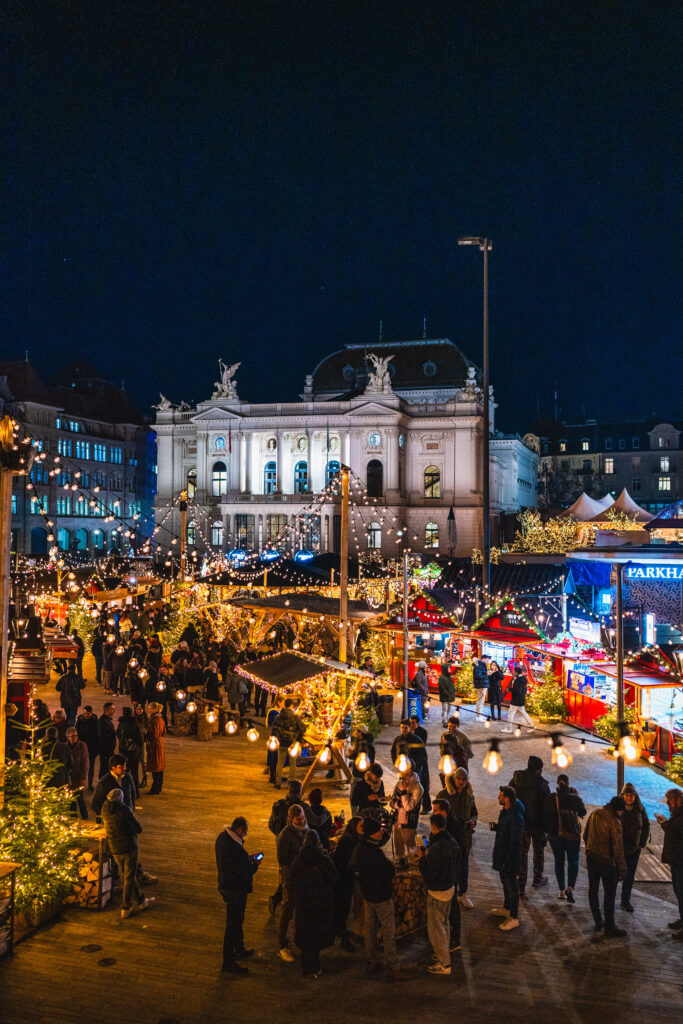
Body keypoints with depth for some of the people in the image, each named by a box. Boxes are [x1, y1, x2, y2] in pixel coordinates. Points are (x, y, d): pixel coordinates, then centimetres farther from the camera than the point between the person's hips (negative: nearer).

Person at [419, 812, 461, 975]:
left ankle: (444, 964, 14)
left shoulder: (436, 848, -30)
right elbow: (456, 867, 9)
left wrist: (422, 858, -14)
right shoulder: (453, 842, -2)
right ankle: (445, 954, 39)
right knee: (445, 924, 25)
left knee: (436, 928, 5)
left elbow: (429, 874, -26)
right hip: (450, 888, 9)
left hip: (438, 893, -9)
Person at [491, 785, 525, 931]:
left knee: (512, 887, 5)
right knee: (505, 882, 24)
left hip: (510, 858, -9)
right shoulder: (505, 811, 2)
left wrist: (509, 862, -22)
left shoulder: (516, 817, -29)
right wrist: (496, 826, -3)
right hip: (502, 854, 9)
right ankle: (506, 908, 43)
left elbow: (515, 842, -26)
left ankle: (514, 918, 19)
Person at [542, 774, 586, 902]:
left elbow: (545, 816, 0)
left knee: (559, 861, 15)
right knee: (573, 861, 11)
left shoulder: (549, 798, -5)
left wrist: (547, 830, 15)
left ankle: (561, 890, 17)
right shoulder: (574, 798, -9)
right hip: (572, 834, -2)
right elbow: (583, 813, 7)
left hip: (554, 834, 2)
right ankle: (570, 887, -8)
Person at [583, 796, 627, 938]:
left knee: (593, 890, 17)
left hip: (591, 858, 7)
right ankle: (609, 927, 11)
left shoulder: (594, 814, 0)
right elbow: (618, 847, -19)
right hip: (606, 861, -7)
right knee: (610, 894, 5)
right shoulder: (614, 822, -21)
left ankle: (598, 921, 28)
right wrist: (622, 868, -10)